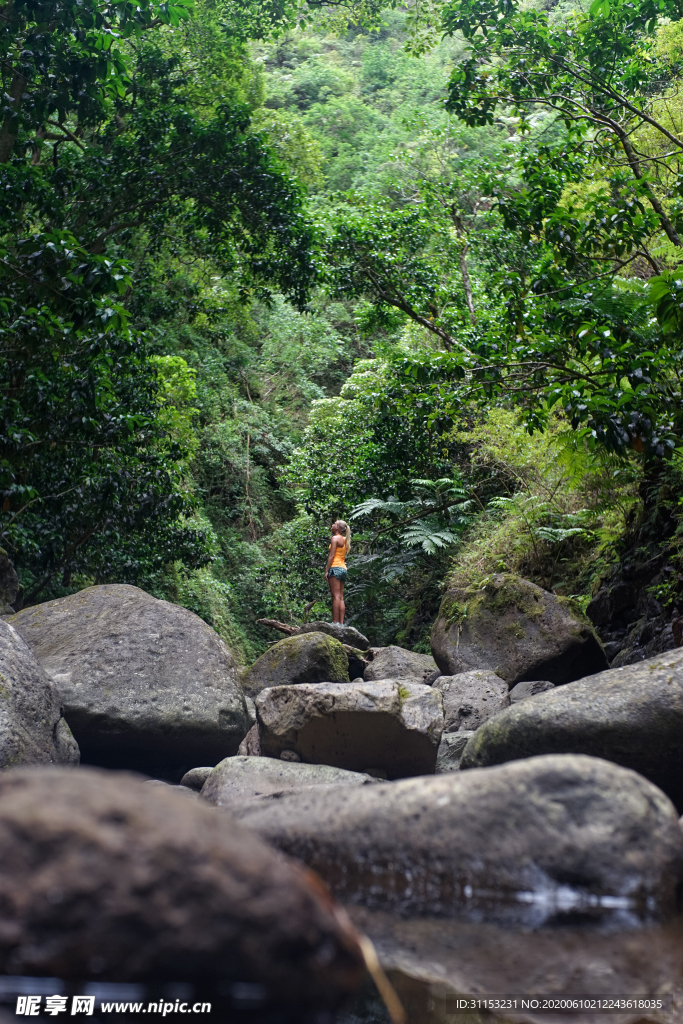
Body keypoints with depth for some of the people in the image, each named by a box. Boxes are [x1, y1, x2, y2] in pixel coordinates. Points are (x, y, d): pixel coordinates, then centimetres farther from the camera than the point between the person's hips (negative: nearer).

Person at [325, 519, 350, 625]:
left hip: (335, 568, -8)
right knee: (341, 597, 5)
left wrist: (326, 570, -12)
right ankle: (341, 623, 0)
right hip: (343, 568, 9)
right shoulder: (345, 540, 19)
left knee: (336, 596, -12)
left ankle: (335, 622, -16)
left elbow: (331, 555, -11)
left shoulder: (335, 538, -5)